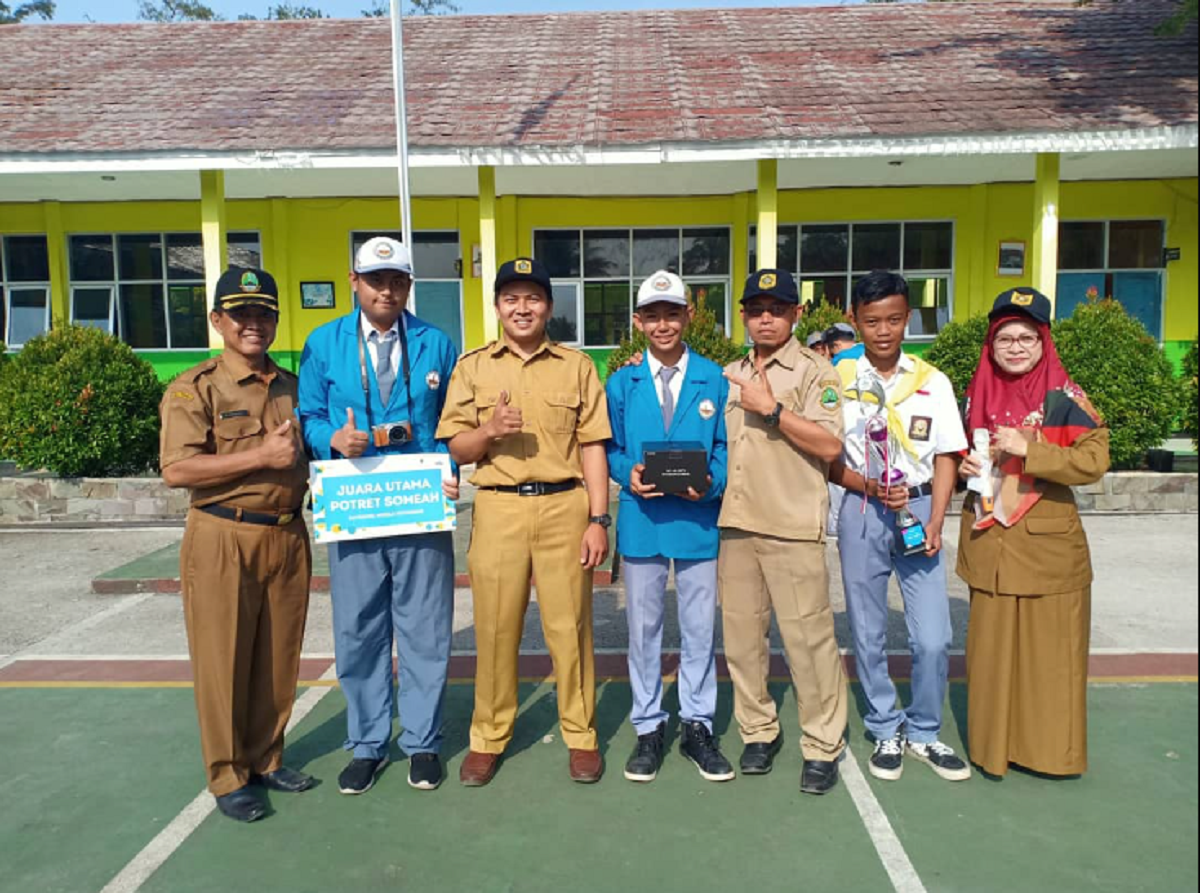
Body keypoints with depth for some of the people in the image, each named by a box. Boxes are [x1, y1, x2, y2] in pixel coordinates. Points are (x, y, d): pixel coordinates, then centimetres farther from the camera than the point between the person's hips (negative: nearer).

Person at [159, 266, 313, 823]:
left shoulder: (293, 388, 12)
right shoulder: (195, 388, -6)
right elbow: (176, 470, -16)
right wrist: (261, 456, -19)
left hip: (288, 537, 5)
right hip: (223, 541, -5)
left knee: (278, 661, 13)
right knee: (224, 663, 4)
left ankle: (266, 758, 29)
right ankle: (229, 777, 20)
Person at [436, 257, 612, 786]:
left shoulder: (576, 366, 9)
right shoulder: (473, 367, 9)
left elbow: (592, 447, 5)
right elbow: (456, 450, 8)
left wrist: (598, 520, -2)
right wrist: (489, 431, -13)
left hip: (564, 507, 0)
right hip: (498, 509, 1)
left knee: (569, 625, 4)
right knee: (495, 628, 6)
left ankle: (581, 735, 21)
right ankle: (488, 738, 23)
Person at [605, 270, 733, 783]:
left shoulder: (715, 380, 2)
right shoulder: (622, 383, 6)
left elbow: (726, 446, 2)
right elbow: (611, 450, 7)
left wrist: (710, 483, -16)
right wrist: (629, 475, -13)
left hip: (699, 520, -1)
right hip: (642, 520, 1)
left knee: (699, 628, 8)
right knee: (643, 628, 9)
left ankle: (697, 726, 25)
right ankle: (648, 729, 25)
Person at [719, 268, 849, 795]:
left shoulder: (814, 372, -1)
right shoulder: (728, 376, 17)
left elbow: (829, 446, -12)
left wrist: (772, 409, -15)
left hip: (791, 527, -5)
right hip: (733, 524, 6)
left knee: (807, 636, -2)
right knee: (741, 634, 10)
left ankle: (823, 745, 13)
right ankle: (758, 731, 26)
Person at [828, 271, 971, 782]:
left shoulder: (933, 383, 2)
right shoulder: (838, 381, -1)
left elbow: (945, 458, 3)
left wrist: (935, 523, -8)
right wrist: (870, 486, -16)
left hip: (917, 511, 1)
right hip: (861, 514, 0)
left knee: (933, 638, -1)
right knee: (868, 635, 8)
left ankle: (923, 733, 22)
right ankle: (886, 732, 27)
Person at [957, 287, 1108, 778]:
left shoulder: (1064, 398, -6)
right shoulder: (978, 395, 6)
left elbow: (1094, 460, -13)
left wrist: (1028, 449, -22)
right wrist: (964, 465, -1)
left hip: (1048, 545, -3)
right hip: (988, 545, 3)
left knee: (1049, 651, 6)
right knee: (992, 649, 9)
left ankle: (1051, 750, 24)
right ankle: (995, 744, 25)